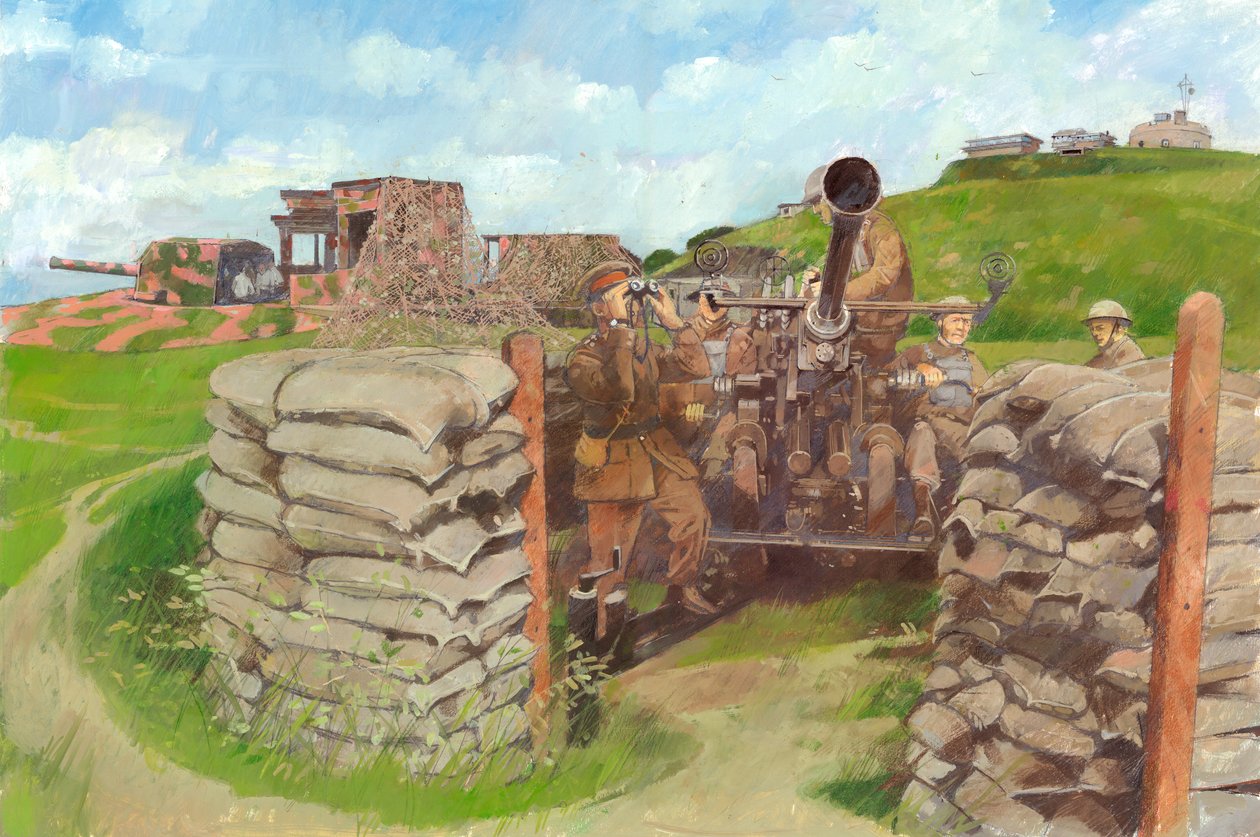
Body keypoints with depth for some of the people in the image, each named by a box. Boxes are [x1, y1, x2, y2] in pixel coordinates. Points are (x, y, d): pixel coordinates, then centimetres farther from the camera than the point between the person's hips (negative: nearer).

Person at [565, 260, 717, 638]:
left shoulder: (646, 349, 9)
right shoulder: (582, 359, -13)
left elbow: (697, 367, 2)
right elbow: (616, 387, -33)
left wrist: (671, 319, -5)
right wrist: (620, 325, -30)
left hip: (658, 453, 7)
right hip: (612, 463, -6)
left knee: (693, 515, 8)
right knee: (609, 554, 0)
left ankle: (682, 587, 31)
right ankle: (601, 628, 17)